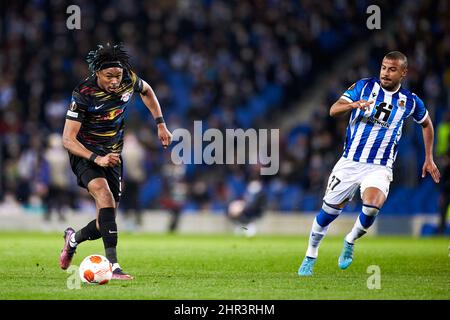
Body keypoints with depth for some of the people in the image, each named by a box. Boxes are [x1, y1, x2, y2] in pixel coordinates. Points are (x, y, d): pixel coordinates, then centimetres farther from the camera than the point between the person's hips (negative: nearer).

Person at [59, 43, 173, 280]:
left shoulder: (128, 80, -11)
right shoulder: (83, 94, -24)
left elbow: (146, 91, 15)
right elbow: (68, 139, -23)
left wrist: (160, 124, 9)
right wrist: (97, 159, -35)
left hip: (112, 156, 5)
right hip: (85, 154, -5)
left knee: (106, 223, 6)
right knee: (105, 195, -33)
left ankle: (73, 239, 40)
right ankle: (113, 265, -36)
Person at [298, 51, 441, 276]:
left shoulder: (410, 102, 3)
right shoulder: (364, 87, -1)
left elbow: (426, 124, 22)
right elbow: (333, 110, -10)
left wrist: (429, 159, 18)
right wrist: (354, 105, -31)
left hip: (379, 168, -1)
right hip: (350, 162, 1)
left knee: (372, 205, -28)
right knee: (328, 211, 3)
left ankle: (350, 241, 1)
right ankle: (310, 257, 25)